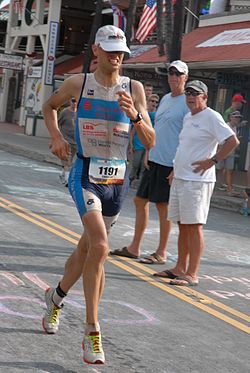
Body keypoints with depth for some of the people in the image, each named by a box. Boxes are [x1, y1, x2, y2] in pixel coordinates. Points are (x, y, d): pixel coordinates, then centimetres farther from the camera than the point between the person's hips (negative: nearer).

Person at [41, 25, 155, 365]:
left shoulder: (135, 89, 1)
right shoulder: (78, 83, -1)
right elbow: (49, 106, 19)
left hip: (117, 180, 3)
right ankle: (92, 332, -16)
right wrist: (56, 137, 3)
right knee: (100, 246, -22)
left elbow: (150, 142, -2)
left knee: (88, 247, 17)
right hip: (86, 175, -3)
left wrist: (134, 115, -20)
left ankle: (56, 296, 46)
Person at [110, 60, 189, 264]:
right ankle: (134, 247, 20)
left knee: (163, 205, -2)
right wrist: (148, 154, 14)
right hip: (154, 160, 8)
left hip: (170, 163, -8)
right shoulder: (165, 99, 15)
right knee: (140, 200, 10)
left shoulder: (187, 103, -10)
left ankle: (161, 253, 9)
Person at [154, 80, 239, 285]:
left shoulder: (211, 117, -10)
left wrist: (212, 161, -16)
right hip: (179, 179, 9)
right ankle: (180, 268, 22)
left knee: (194, 226, -8)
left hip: (197, 181, -9)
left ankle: (192, 274, -5)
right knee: (183, 225, 13)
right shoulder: (187, 118, 17)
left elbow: (233, 141, -17)